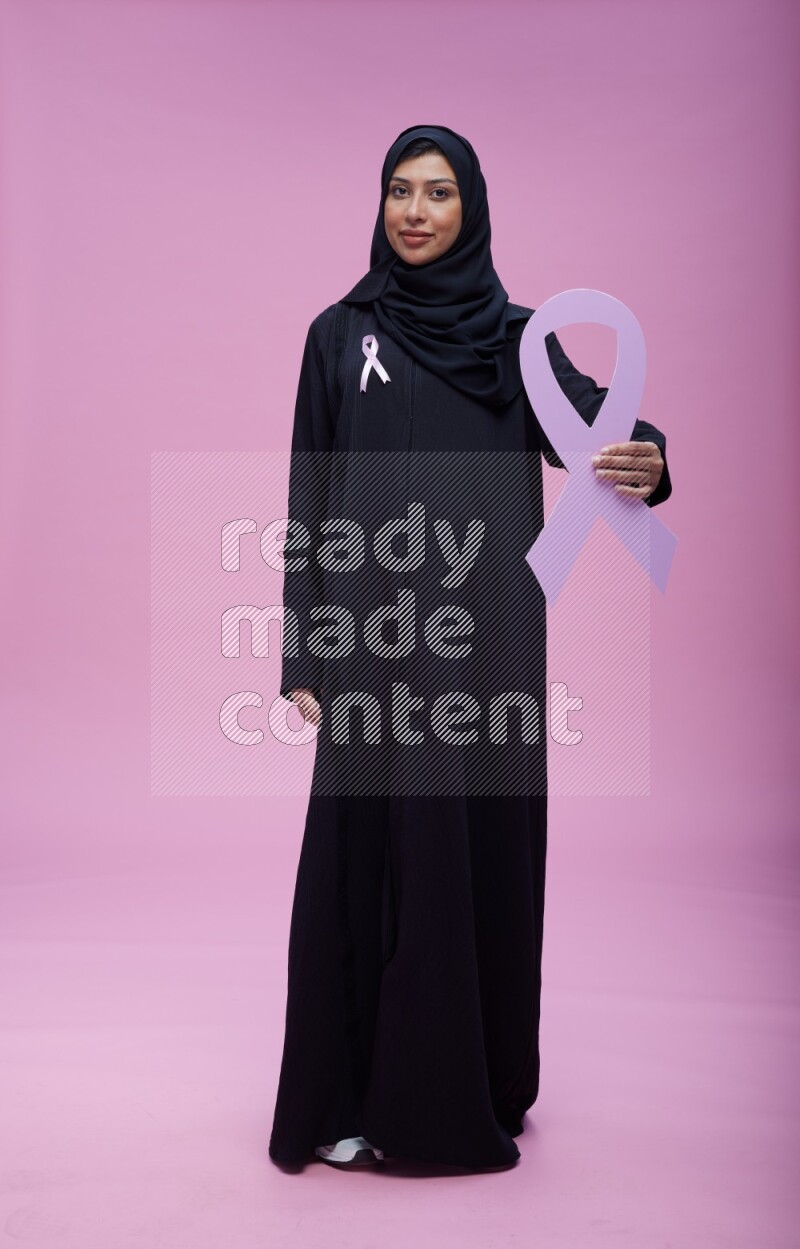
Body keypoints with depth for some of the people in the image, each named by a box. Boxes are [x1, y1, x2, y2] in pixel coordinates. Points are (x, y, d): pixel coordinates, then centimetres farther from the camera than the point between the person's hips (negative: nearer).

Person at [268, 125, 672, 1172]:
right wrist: (303, 653, -2)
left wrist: (640, 460, -34)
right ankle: (356, 1094, 16)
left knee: (487, 848, 6)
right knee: (370, 849, 0)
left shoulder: (515, 333, 9)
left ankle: (478, 1086, 25)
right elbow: (312, 498, 4)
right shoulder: (339, 333, 8)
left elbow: (583, 414, -9)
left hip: (490, 632, 1)